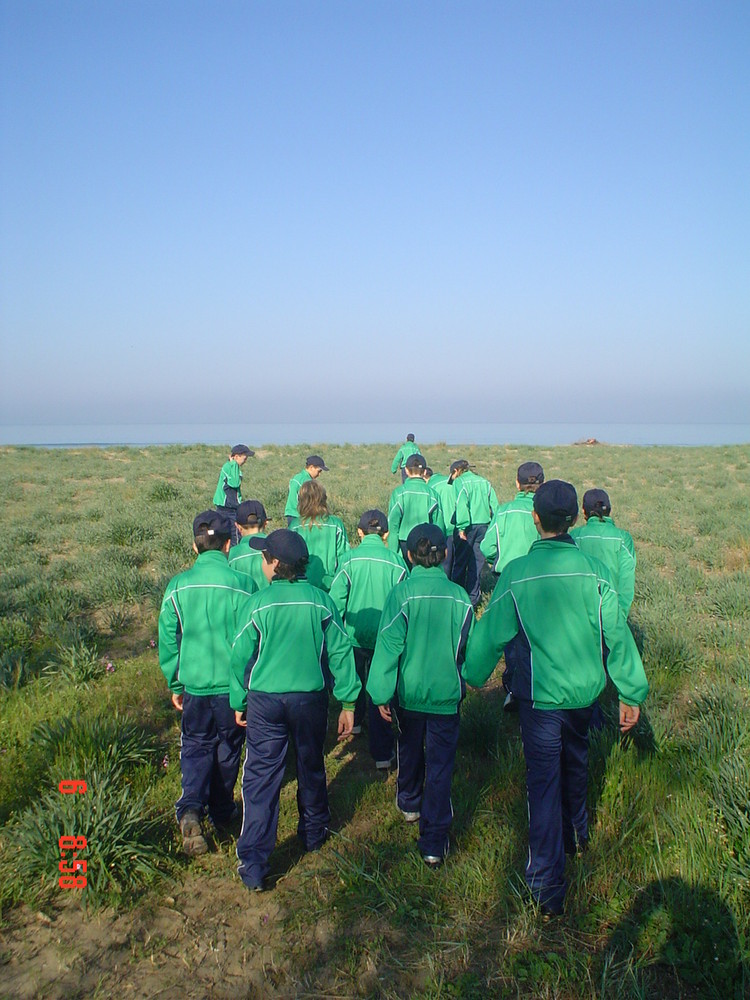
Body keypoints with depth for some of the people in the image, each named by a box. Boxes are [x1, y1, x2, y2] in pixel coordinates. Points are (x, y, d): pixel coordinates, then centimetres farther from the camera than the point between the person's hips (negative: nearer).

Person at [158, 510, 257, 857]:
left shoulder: (177, 586, -7)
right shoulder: (242, 585, -14)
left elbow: (167, 642, 0)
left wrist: (174, 685, 14)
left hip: (194, 685, 1)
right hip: (233, 686, -1)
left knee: (196, 746, 16)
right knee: (228, 748, 18)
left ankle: (190, 809, -4)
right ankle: (221, 811, 33)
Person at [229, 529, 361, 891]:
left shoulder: (259, 603, -13)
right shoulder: (321, 601, -7)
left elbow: (240, 657, -5)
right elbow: (340, 652, -4)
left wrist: (239, 702, 9)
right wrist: (348, 702, 4)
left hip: (265, 702, -2)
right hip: (311, 699, 2)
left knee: (260, 779, 5)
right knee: (311, 769, 22)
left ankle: (253, 864, 5)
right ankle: (313, 832, 42)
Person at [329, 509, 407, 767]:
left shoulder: (350, 559, -9)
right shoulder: (396, 562, -8)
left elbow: (336, 599, -9)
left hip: (354, 635, 1)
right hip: (385, 638, -1)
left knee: (354, 679, 26)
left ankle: (354, 722, 50)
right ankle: (382, 754, 8)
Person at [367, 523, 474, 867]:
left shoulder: (401, 594, -15)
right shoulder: (459, 596, -10)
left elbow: (388, 647, -15)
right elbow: (467, 648, 1)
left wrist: (381, 694, -7)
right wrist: (465, 682, 19)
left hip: (409, 693, 1)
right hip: (446, 695, 0)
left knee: (410, 750, 25)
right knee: (440, 766, 7)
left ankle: (409, 803, 49)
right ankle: (433, 844, 11)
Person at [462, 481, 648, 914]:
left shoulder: (517, 573, -15)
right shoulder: (594, 569, -12)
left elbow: (492, 632, -6)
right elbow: (617, 634, -8)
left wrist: (473, 675, 11)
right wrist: (632, 693, 2)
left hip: (540, 695, -3)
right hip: (585, 692, 3)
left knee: (544, 781, 7)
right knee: (575, 763, 27)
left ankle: (548, 883, 12)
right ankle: (576, 833, 51)